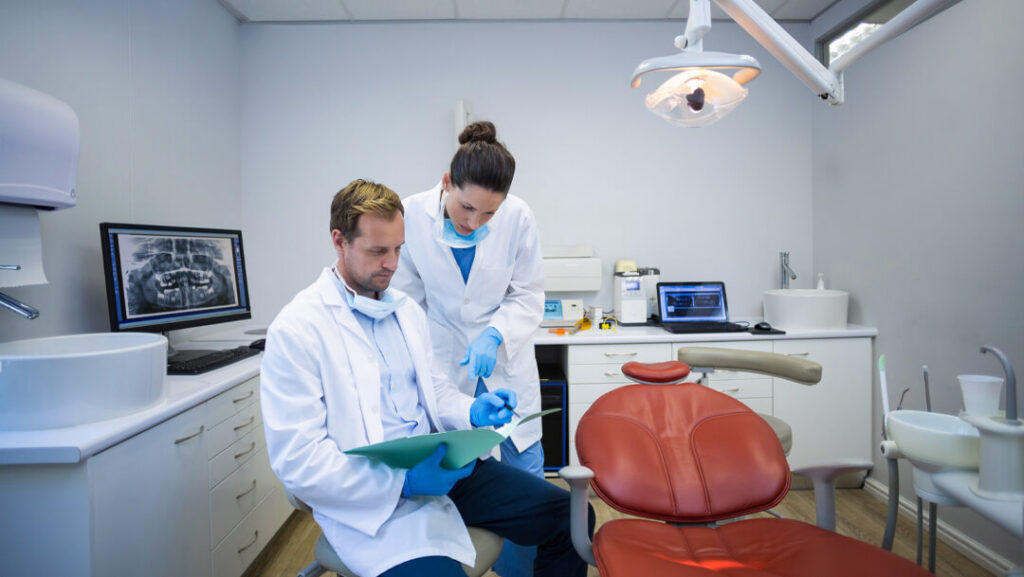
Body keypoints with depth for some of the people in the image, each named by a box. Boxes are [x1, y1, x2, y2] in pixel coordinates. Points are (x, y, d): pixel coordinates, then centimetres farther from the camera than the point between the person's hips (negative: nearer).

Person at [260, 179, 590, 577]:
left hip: (436, 466, 6)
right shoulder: (295, 329, -10)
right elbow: (296, 459, -13)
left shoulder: (407, 309, 12)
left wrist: (471, 412, -2)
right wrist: (405, 481, -23)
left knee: (570, 515, -4)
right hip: (370, 499, -6)